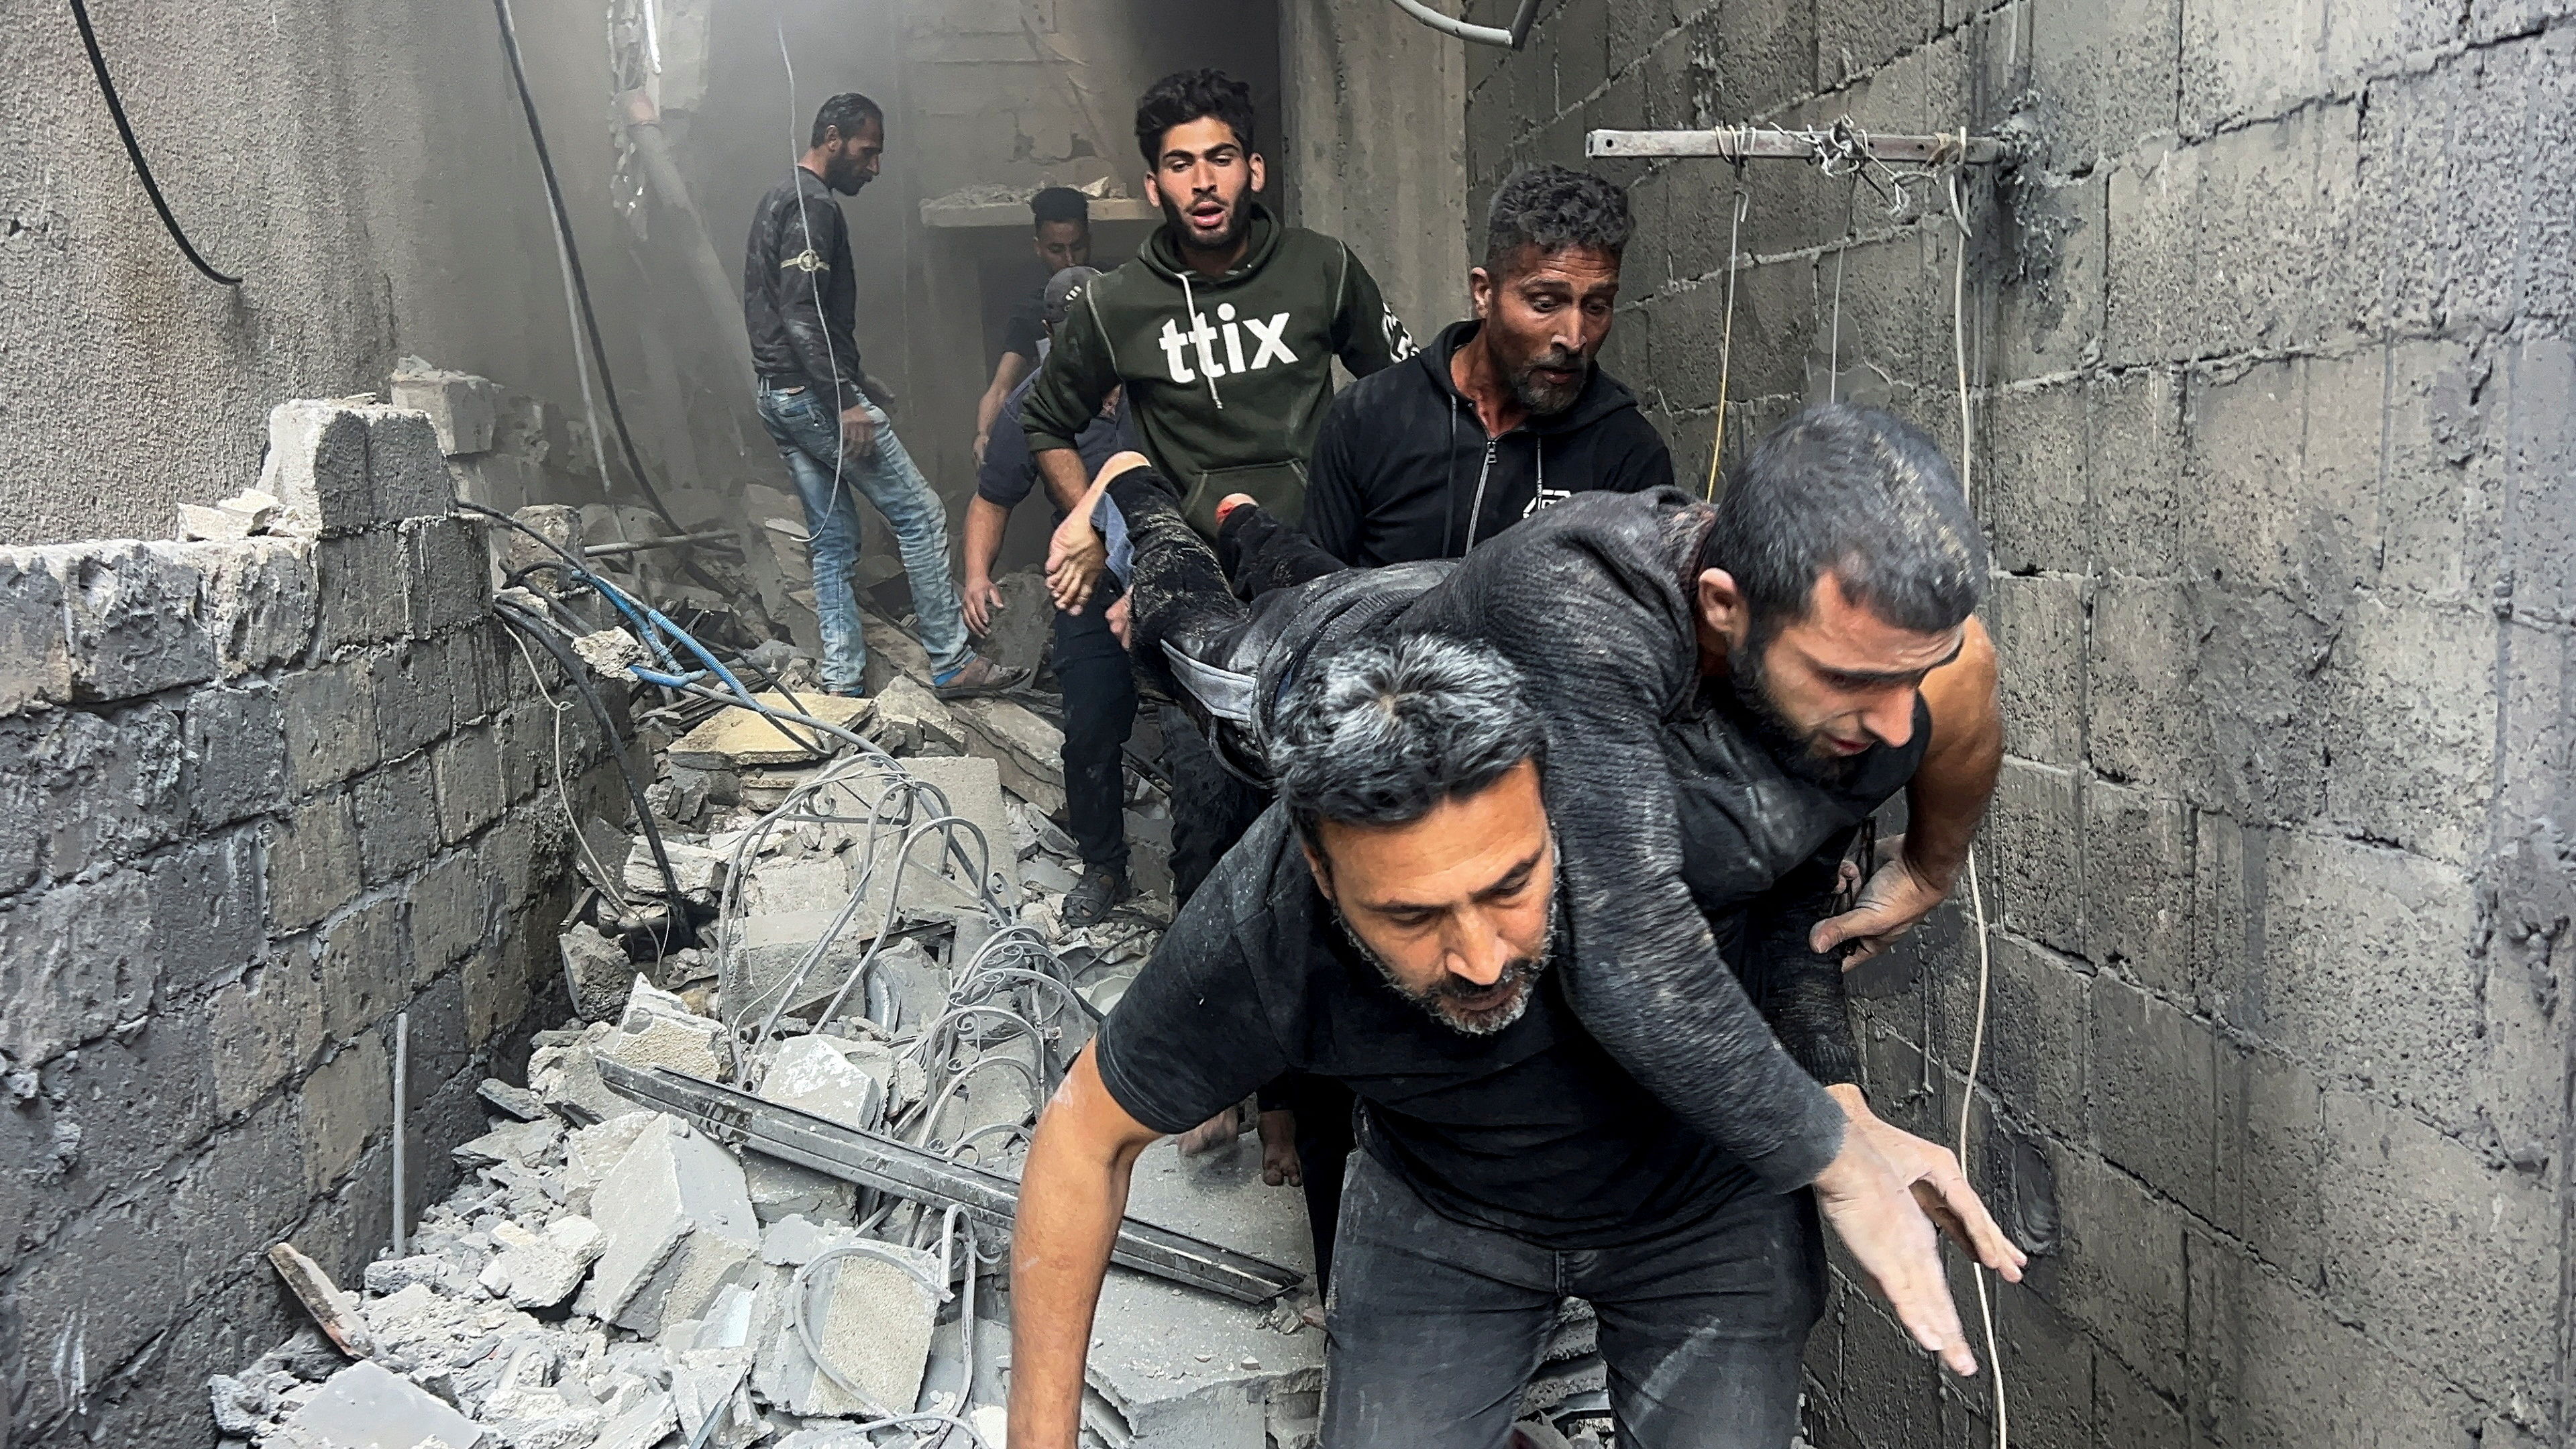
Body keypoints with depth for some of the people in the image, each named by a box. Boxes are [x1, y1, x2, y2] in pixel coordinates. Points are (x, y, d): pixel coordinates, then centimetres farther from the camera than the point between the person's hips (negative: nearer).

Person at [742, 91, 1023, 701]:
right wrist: (847, 402, -24)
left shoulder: (779, 200, 20)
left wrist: (857, 388, 26)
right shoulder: (813, 206, -13)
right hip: (817, 392, -10)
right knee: (920, 514, -3)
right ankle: (952, 664, 1)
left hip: (778, 396, 10)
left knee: (832, 542, 11)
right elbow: (803, 317, -22)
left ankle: (844, 683, 12)